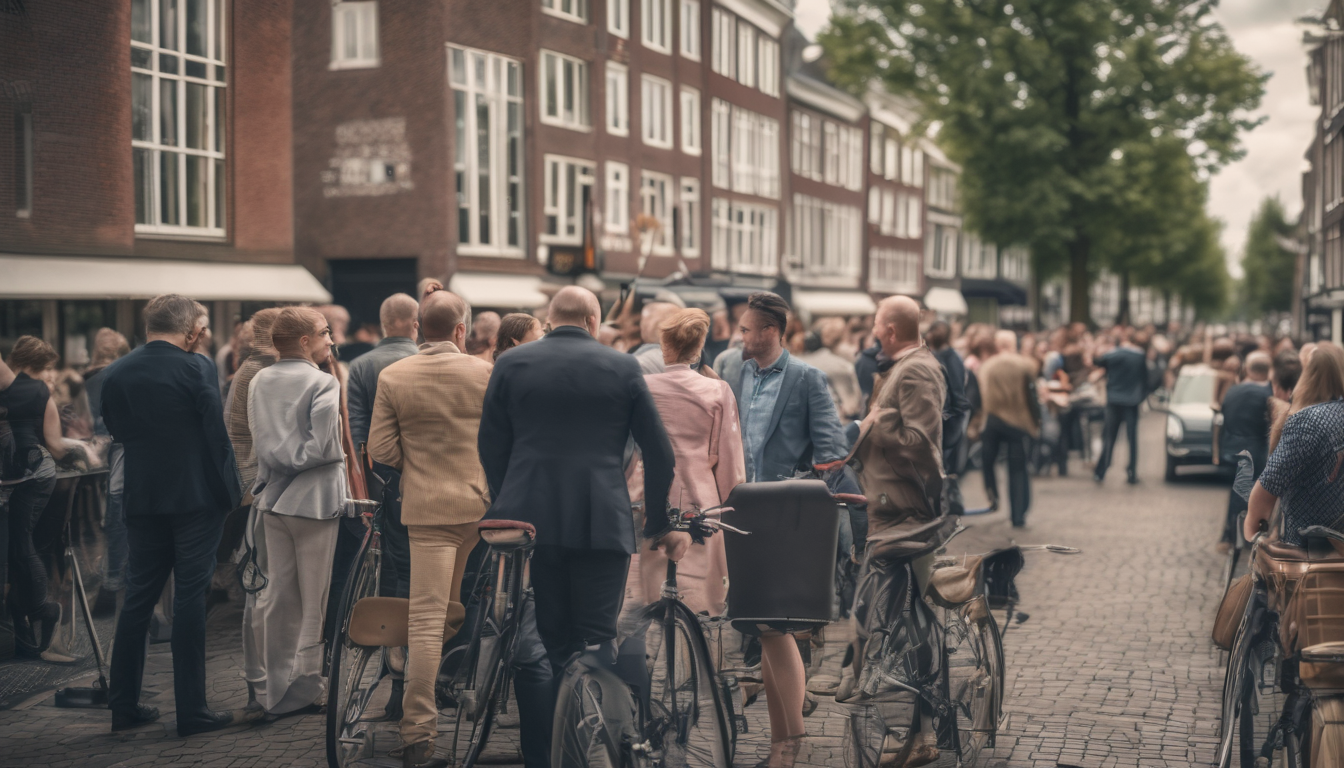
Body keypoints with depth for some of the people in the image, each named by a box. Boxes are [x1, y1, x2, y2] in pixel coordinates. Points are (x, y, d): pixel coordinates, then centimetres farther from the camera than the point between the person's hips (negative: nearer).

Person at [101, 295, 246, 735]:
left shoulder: (116, 374, 4)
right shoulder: (196, 368, -12)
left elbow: (115, 431, 13)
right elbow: (216, 434, -12)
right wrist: (230, 491, -3)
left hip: (141, 500, 5)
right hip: (196, 497, -5)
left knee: (137, 599, 13)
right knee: (190, 599, -1)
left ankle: (123, 707, 18)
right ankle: (192, 712, 3)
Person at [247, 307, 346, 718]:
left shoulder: (259, 381, 8)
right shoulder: (323, 383, -12)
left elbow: (258, 440, 10)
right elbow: (323, 447, -18)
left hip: (273, 499, 7)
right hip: (314, 499, -7)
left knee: (277, 596, 12)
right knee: (315, 602, 1)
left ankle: (273, 691, 17)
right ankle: (306, 690, 4)